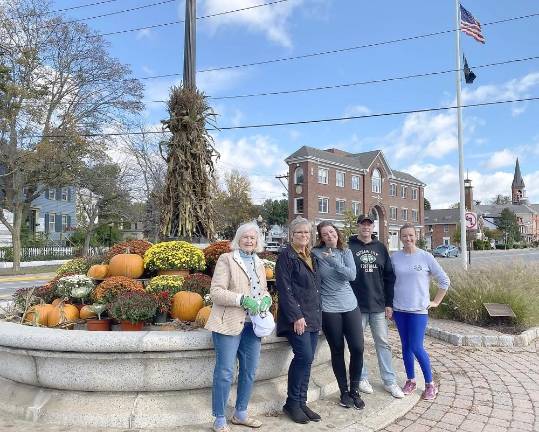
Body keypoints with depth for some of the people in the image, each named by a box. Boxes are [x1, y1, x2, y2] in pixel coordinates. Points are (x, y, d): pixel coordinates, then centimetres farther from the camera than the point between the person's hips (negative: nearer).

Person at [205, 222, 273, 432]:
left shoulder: (259, 263, 14)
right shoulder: (226, 259, -5)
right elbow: (216, 291, -12)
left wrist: (266, 299, -3)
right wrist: (242, 299, -23)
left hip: (253, 324, 6)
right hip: (229, 324, -6)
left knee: (249, 372, 13)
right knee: (225, 373, -2)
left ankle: (240, 413, 31)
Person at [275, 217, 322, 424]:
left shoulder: (312, 257, 16)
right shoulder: (286, 256, -7)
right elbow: (284, 288, -14)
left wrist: (318, 312, 14)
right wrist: (296, 316, -18)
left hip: (313, 316, 7)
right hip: (296, 316, -7)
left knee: (306, 359, 8)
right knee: (304, 356, -13)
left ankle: (301, 402, 18)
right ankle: (292, 403, 4)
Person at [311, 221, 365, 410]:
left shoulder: (346, 252, 3)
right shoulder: (315, 253, -5)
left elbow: (352, 275, -11)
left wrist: (333, 260, -18)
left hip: (350, 306, 2)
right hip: (329, 309, -2)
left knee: (357, 348, 0)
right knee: (337, 351, 7)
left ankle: (354, 389, 21)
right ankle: (344, 391, 25)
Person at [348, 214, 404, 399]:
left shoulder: (380, 248, 8)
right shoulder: (349, 247, -4)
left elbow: (389, 277, 8)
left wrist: (389, 303, 4)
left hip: (378, 306, 3)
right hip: (356, 306, -3)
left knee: (383, 343, 10)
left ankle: (389, 381, 20)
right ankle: (362, 378, 24)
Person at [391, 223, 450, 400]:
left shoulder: (426, 257, -7)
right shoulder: (395, 257, -1)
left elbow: (444, 281, 0)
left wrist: (436, 302, 0)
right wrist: (389, 304, 6)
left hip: (419, 309, -3)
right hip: (399, 309, 3)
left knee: (417, 348, -4)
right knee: (406, 346, 12)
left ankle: (430, 384, 14)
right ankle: (410, 380, 28)